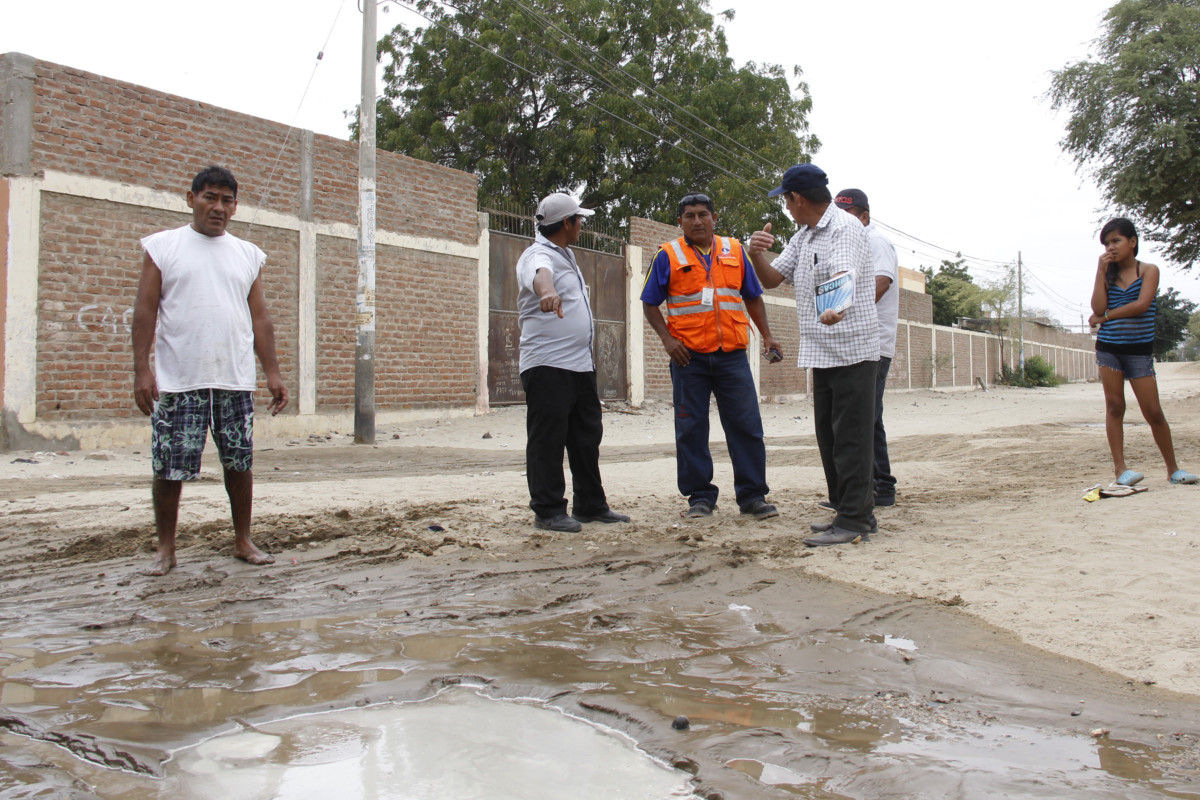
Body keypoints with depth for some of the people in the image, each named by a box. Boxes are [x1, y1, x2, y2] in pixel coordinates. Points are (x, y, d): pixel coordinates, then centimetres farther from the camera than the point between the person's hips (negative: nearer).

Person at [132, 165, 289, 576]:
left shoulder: (248, 255, 13)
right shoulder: (163, 246, 5)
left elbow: (260, 319, 12)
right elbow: (145, 311, 0)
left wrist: (273, 373, 6)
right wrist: (141, 369, -9)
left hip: (236, 380, 3)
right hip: (178, 381, -2)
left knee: (240, 463, 7)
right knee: (169, 468, 1)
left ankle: (243, 541, 20)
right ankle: (165, 548, 15)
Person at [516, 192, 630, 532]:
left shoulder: (566, 256, 19)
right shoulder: (538, 256, -12)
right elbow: (540, 274, -37)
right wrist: (547, 292, -56)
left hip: (580, 364, 10)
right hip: (547, 365, -10)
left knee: (587, 437, 14)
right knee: (548, 440, -4)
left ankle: (591, 505, 23)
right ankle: (548, 511, 2)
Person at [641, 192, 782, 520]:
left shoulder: (734, 251, 12)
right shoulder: (668, 256, 4)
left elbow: (753, 297, 18)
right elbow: (650, 303, 6)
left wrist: (767, 336, 9)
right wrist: (667, 339, -7)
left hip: (732, 354, 2)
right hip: (689, 357, -2)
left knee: (746, 425, 0)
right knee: (691, 430, 2)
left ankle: (752, 496, 8)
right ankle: (700, 497, 13)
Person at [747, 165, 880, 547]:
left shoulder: (845, 228, -13)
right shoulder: (803, 236, 17)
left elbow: (844, 276, -30)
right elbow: (772, 278, 16)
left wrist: (835, 308, -52)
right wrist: (757, 254, -6)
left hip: (851, 351, -10)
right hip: (821, 353, 10)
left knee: (850, 436, -7)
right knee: (829, 436, 14)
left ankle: (854, 520, -3)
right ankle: (849, 511, 24)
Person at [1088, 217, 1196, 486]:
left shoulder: (1149, 271, 1)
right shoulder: (1108, 275, 9)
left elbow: (1142, 304, -15)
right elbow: (1098, 308, -7)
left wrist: (1105, 316, -8)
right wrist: (1101, 271, -7)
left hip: (1139, 349, -3)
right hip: (1108, 348, 3)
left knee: (1153, 411, -2)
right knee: (1114, 406, 0)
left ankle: (1173, 468, 10)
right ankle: (1120, 468, 2)